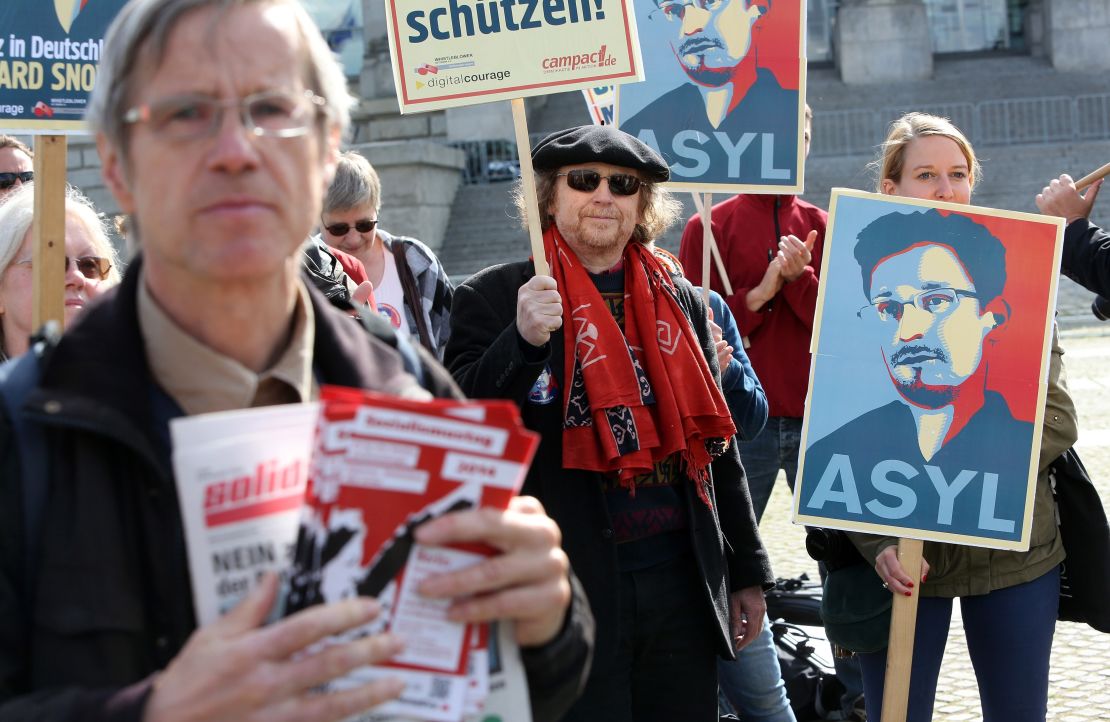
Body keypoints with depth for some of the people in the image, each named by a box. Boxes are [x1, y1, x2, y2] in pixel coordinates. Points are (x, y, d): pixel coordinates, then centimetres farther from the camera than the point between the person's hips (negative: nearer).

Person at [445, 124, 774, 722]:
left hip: (680, 581, 4)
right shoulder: (493, 297, -1)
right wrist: (523, 341, -24)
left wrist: (748, 571, 17)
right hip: (566, 591, -4)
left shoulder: (679, 301, 13)